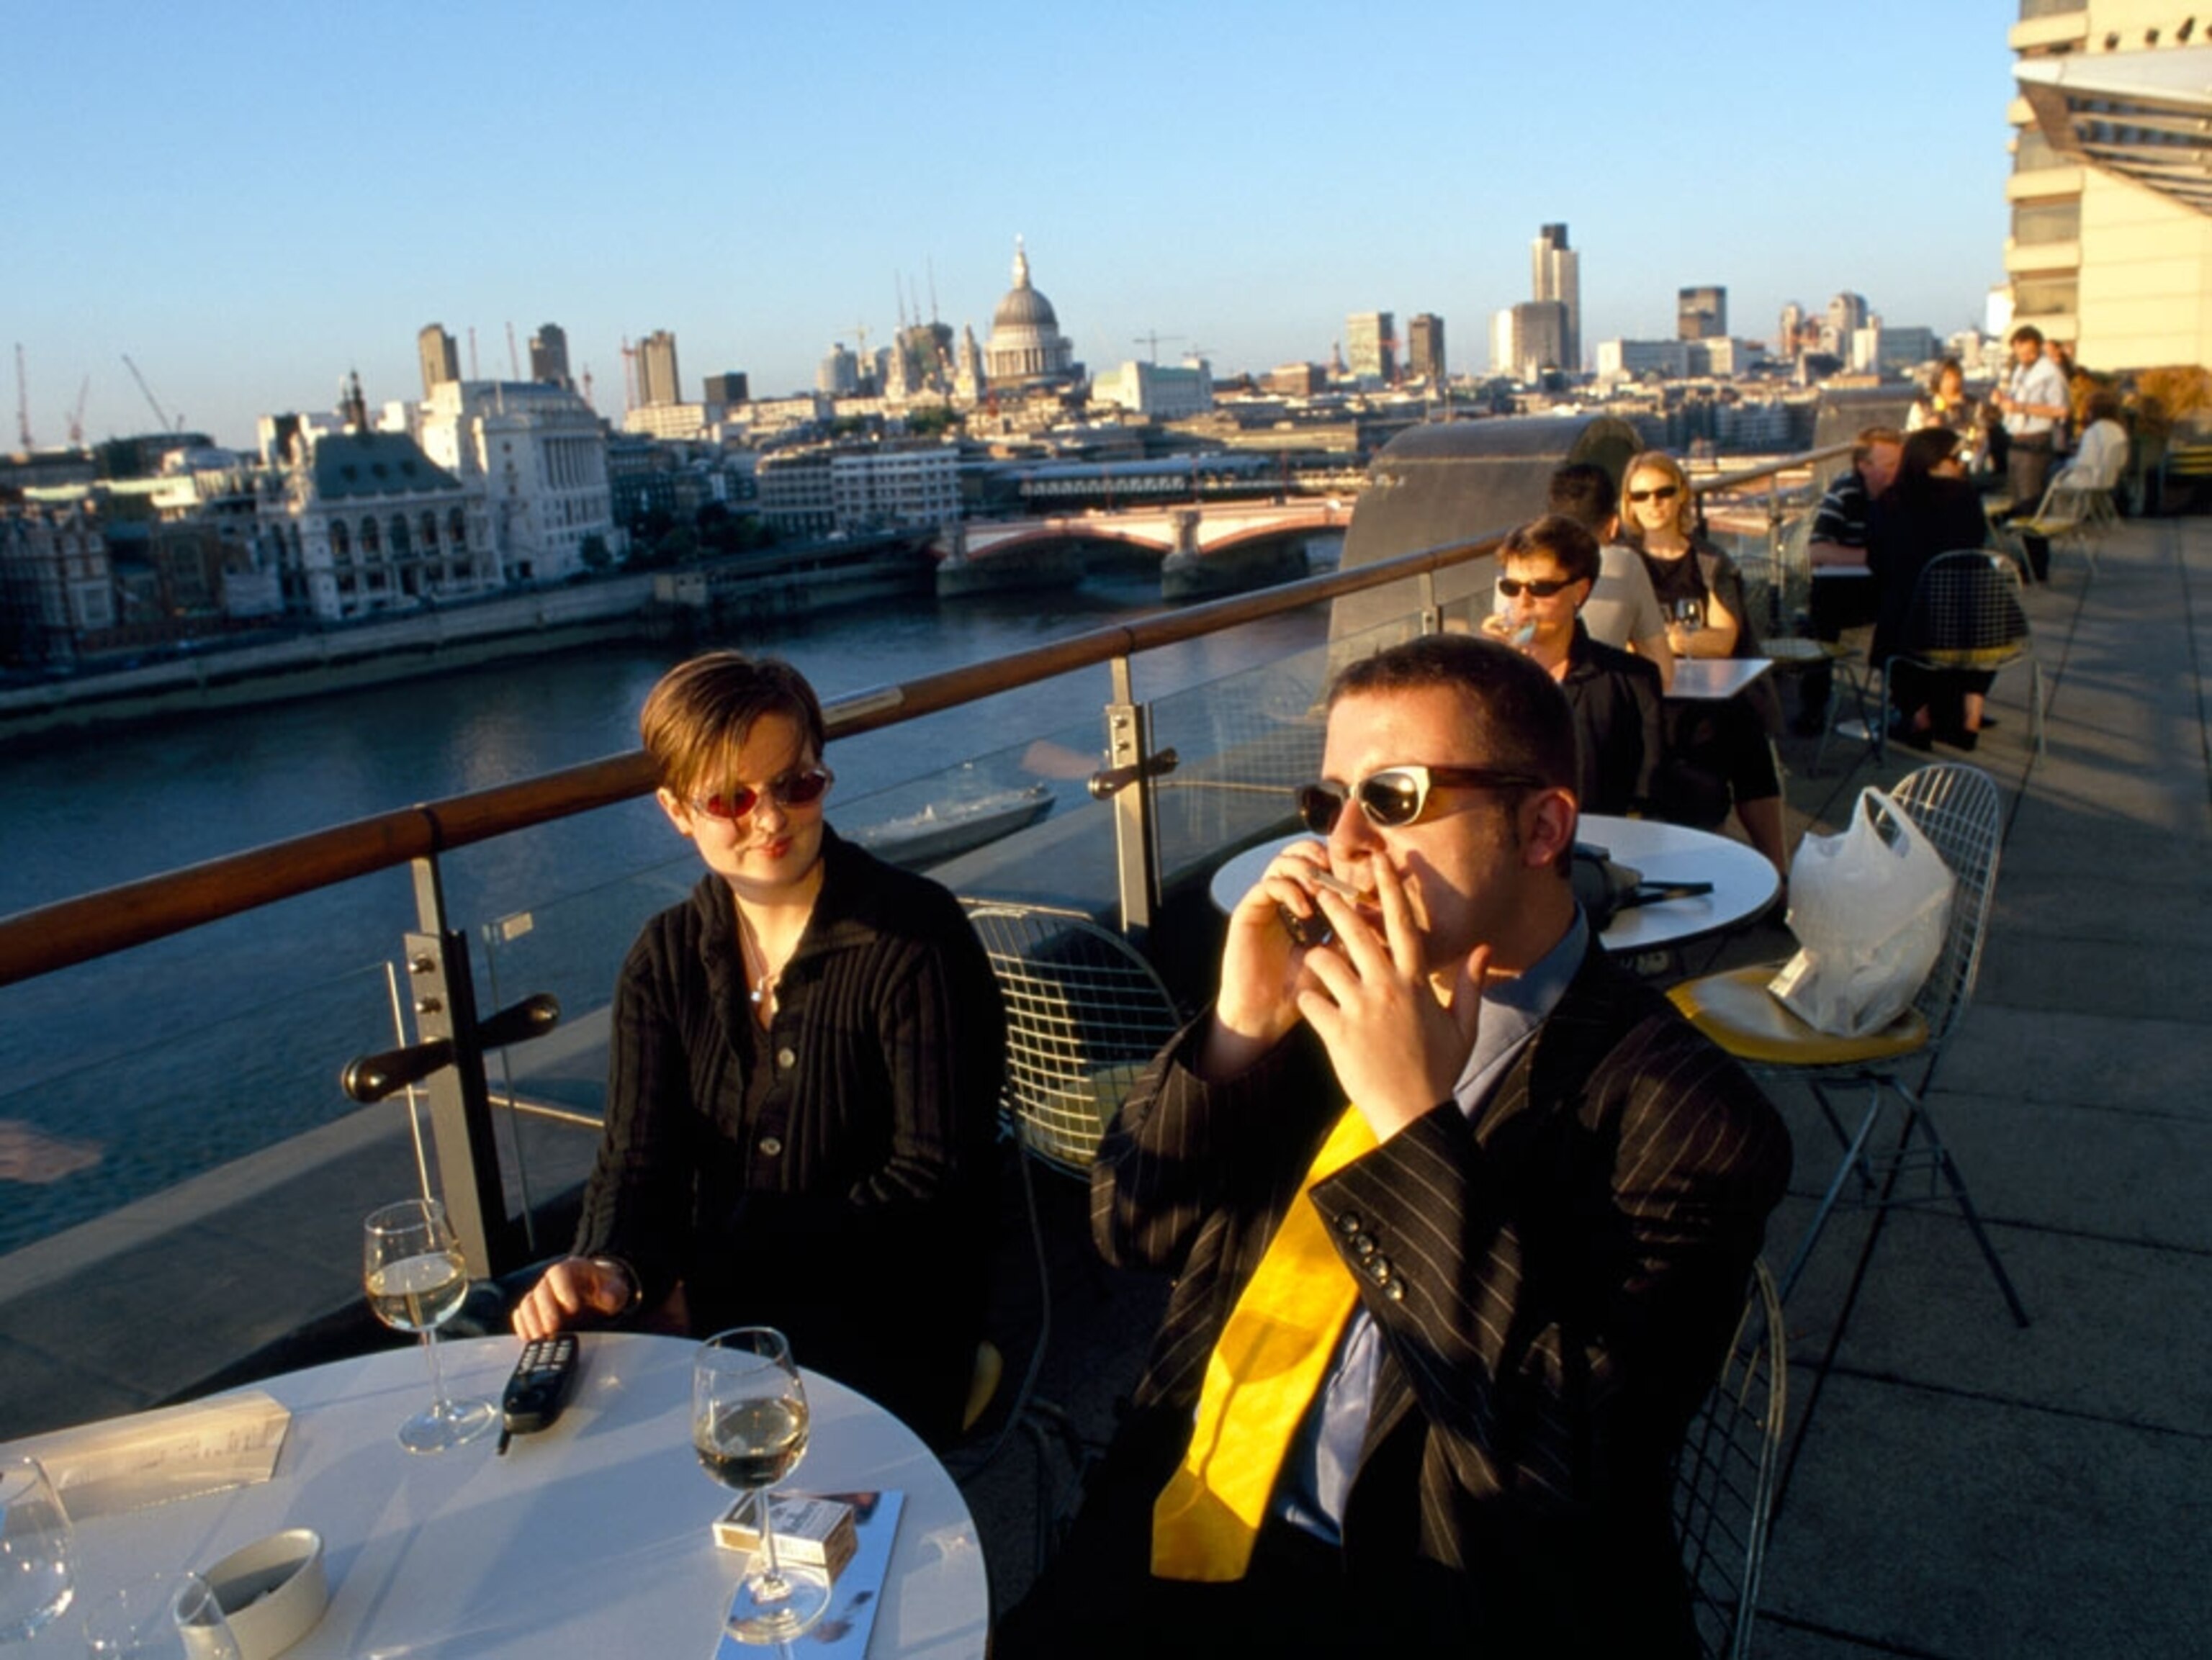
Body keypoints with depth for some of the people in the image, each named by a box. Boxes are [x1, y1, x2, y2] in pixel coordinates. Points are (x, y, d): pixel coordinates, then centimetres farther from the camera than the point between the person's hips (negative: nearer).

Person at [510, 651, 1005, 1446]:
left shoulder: (915, 935, -10)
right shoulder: (664, 961, 6)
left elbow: (934, 1178, -12)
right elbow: (639, 1157, -1)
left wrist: (718, 1274, -14)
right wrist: (611, 1267, -25)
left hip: (884, 1329, -4)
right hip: (714, 1310, 5)